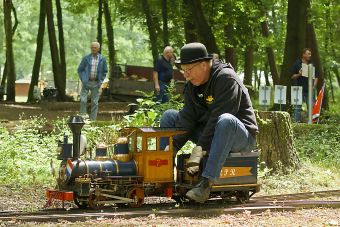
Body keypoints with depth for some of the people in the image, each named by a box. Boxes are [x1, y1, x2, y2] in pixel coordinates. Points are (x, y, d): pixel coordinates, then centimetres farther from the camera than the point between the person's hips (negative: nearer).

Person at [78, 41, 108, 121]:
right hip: (86, 82, -1)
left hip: (96, 83, 1)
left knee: (94, 102, 3)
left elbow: (105, 71, 11)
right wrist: (82, 80, -4)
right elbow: (80, 70, 5)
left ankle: (93, 120, 9)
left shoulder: (102, 59, 1)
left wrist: (100, 81, 1)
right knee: (83, 100, -11)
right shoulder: (86, 58, -2)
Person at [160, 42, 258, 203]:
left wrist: (200, 148, -33)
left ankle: (206, 182, -46)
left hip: (242, 137, -8)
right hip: (208, 134, 8)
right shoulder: (192, 85, 4)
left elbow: (218, 117, -28)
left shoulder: (226, 78, -20)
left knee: (226, 121, -41)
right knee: (169, 116, 0)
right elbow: (187, 118, -4)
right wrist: (172, 146, -18)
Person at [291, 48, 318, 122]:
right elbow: (292, 76, 4)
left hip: (309, 90, 3)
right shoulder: (297, 63, 3)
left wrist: (314, 86, 1)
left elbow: (316, 77, 16)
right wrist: (298, 75, -16)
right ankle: (297, 121, 1)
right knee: (298, 107, -2)